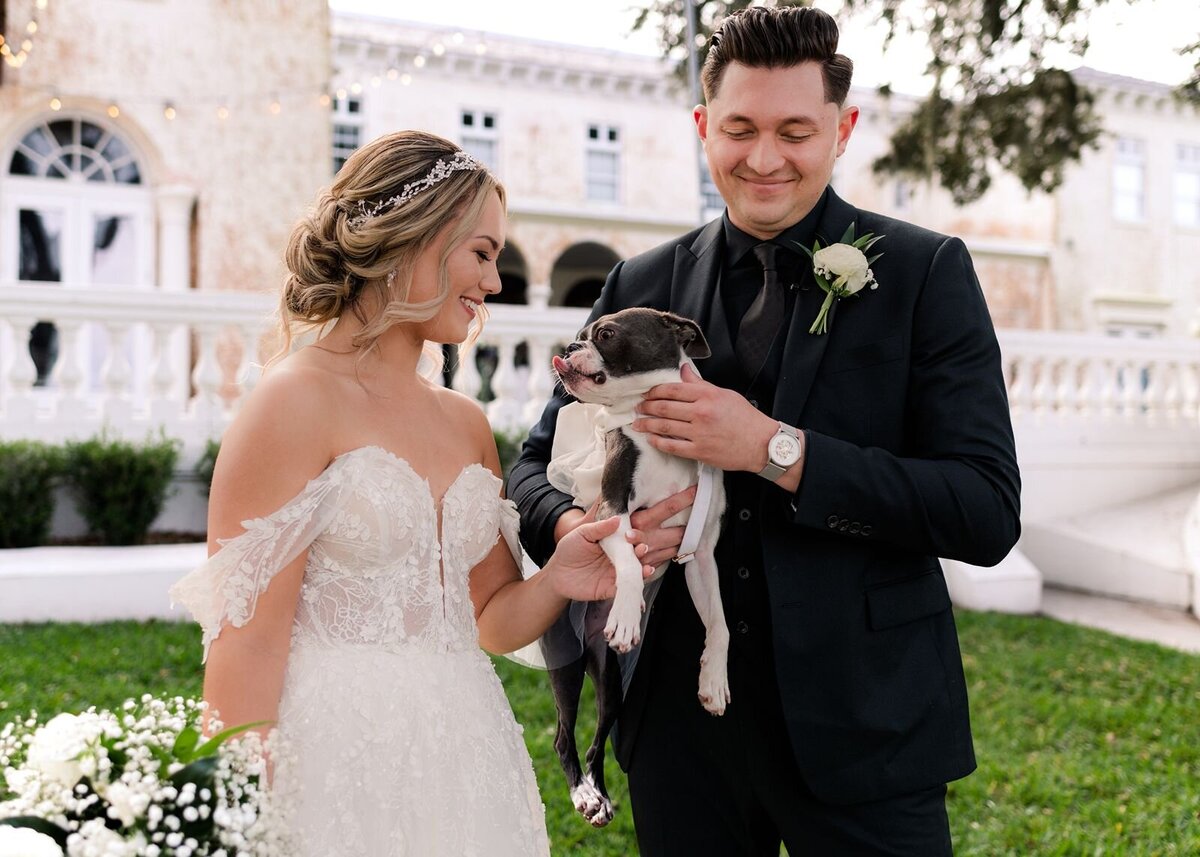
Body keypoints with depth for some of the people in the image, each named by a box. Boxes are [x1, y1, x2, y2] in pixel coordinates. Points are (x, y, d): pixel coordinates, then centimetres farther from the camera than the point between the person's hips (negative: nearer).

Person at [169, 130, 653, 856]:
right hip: (343, 764, -6)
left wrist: (554, 583, -7)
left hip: (462, 759, 7)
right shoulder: (297, 402, -12)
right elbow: (248, 640, -15)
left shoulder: (467, 423, 8)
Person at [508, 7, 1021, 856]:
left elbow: (988, 514, -12)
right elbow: (540, 465, 8)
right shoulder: (641, 286, 3)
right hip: (680, 720, 3)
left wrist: (774, 448, -22)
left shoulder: (926, 273, -5)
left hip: (860, 726, -2)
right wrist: (576, 530, -16)